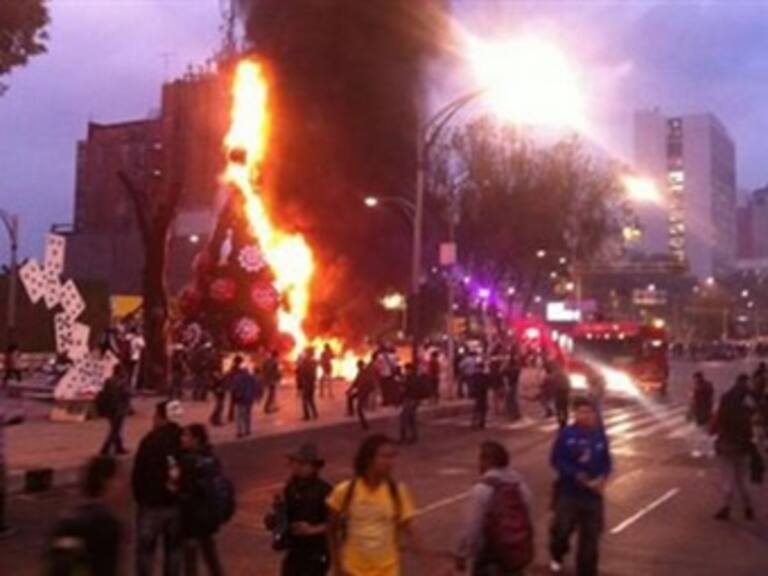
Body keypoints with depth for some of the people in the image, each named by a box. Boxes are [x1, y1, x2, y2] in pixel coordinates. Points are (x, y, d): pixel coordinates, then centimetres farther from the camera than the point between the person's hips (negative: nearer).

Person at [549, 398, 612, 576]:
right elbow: (557, 460, -11)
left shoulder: (599, 435, -2)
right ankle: (557, 556, 34)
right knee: (562, 529, -1)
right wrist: (577, 475, -20)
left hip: (592, 494, 3)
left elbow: (607, 461, 7)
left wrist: (603, 478, -11)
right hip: (568, 492, -3)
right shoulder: (566, 434, -12)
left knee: (590, 535, 9)